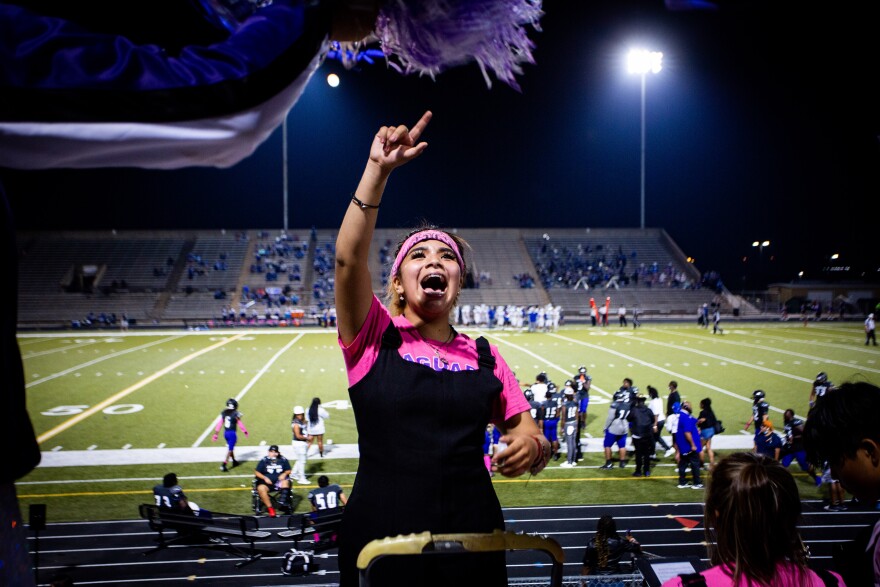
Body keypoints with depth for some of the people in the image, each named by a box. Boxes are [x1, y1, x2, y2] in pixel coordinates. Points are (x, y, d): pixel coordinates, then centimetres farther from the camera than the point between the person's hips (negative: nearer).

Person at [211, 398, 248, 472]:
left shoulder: (223, 413, 0)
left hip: (225, 432, 6)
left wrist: (215, 434, 8)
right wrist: (245, 431, 11)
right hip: (232, 433, -6)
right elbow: (240, 424, -4)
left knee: (230, 447, 23)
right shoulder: (236, 414, -14)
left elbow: (219, 424, 1)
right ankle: (223, 465, -9)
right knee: (230, 449, -1)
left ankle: (234, 461, 39)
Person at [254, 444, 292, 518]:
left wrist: (284, 474, -9)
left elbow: (288, 470, 14)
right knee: (261, 488, -32)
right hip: (267, 482, -1)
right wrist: (264, 478, -12)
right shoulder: (264, 460, 2)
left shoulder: (283, 460, 5)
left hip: (279, 481, 1)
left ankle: (283, 501, -39)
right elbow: (256, 472, 4)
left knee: (285, 481, -33)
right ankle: (270, 508, -26)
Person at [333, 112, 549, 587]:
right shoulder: (373, 339, -1)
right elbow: (349, 257, -16)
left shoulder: (484, 356, 6)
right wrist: (378, 171, -22)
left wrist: (531, 447, -14)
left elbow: (527, 434, 10)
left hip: (471, 536, 3)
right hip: (381, 536, -2)